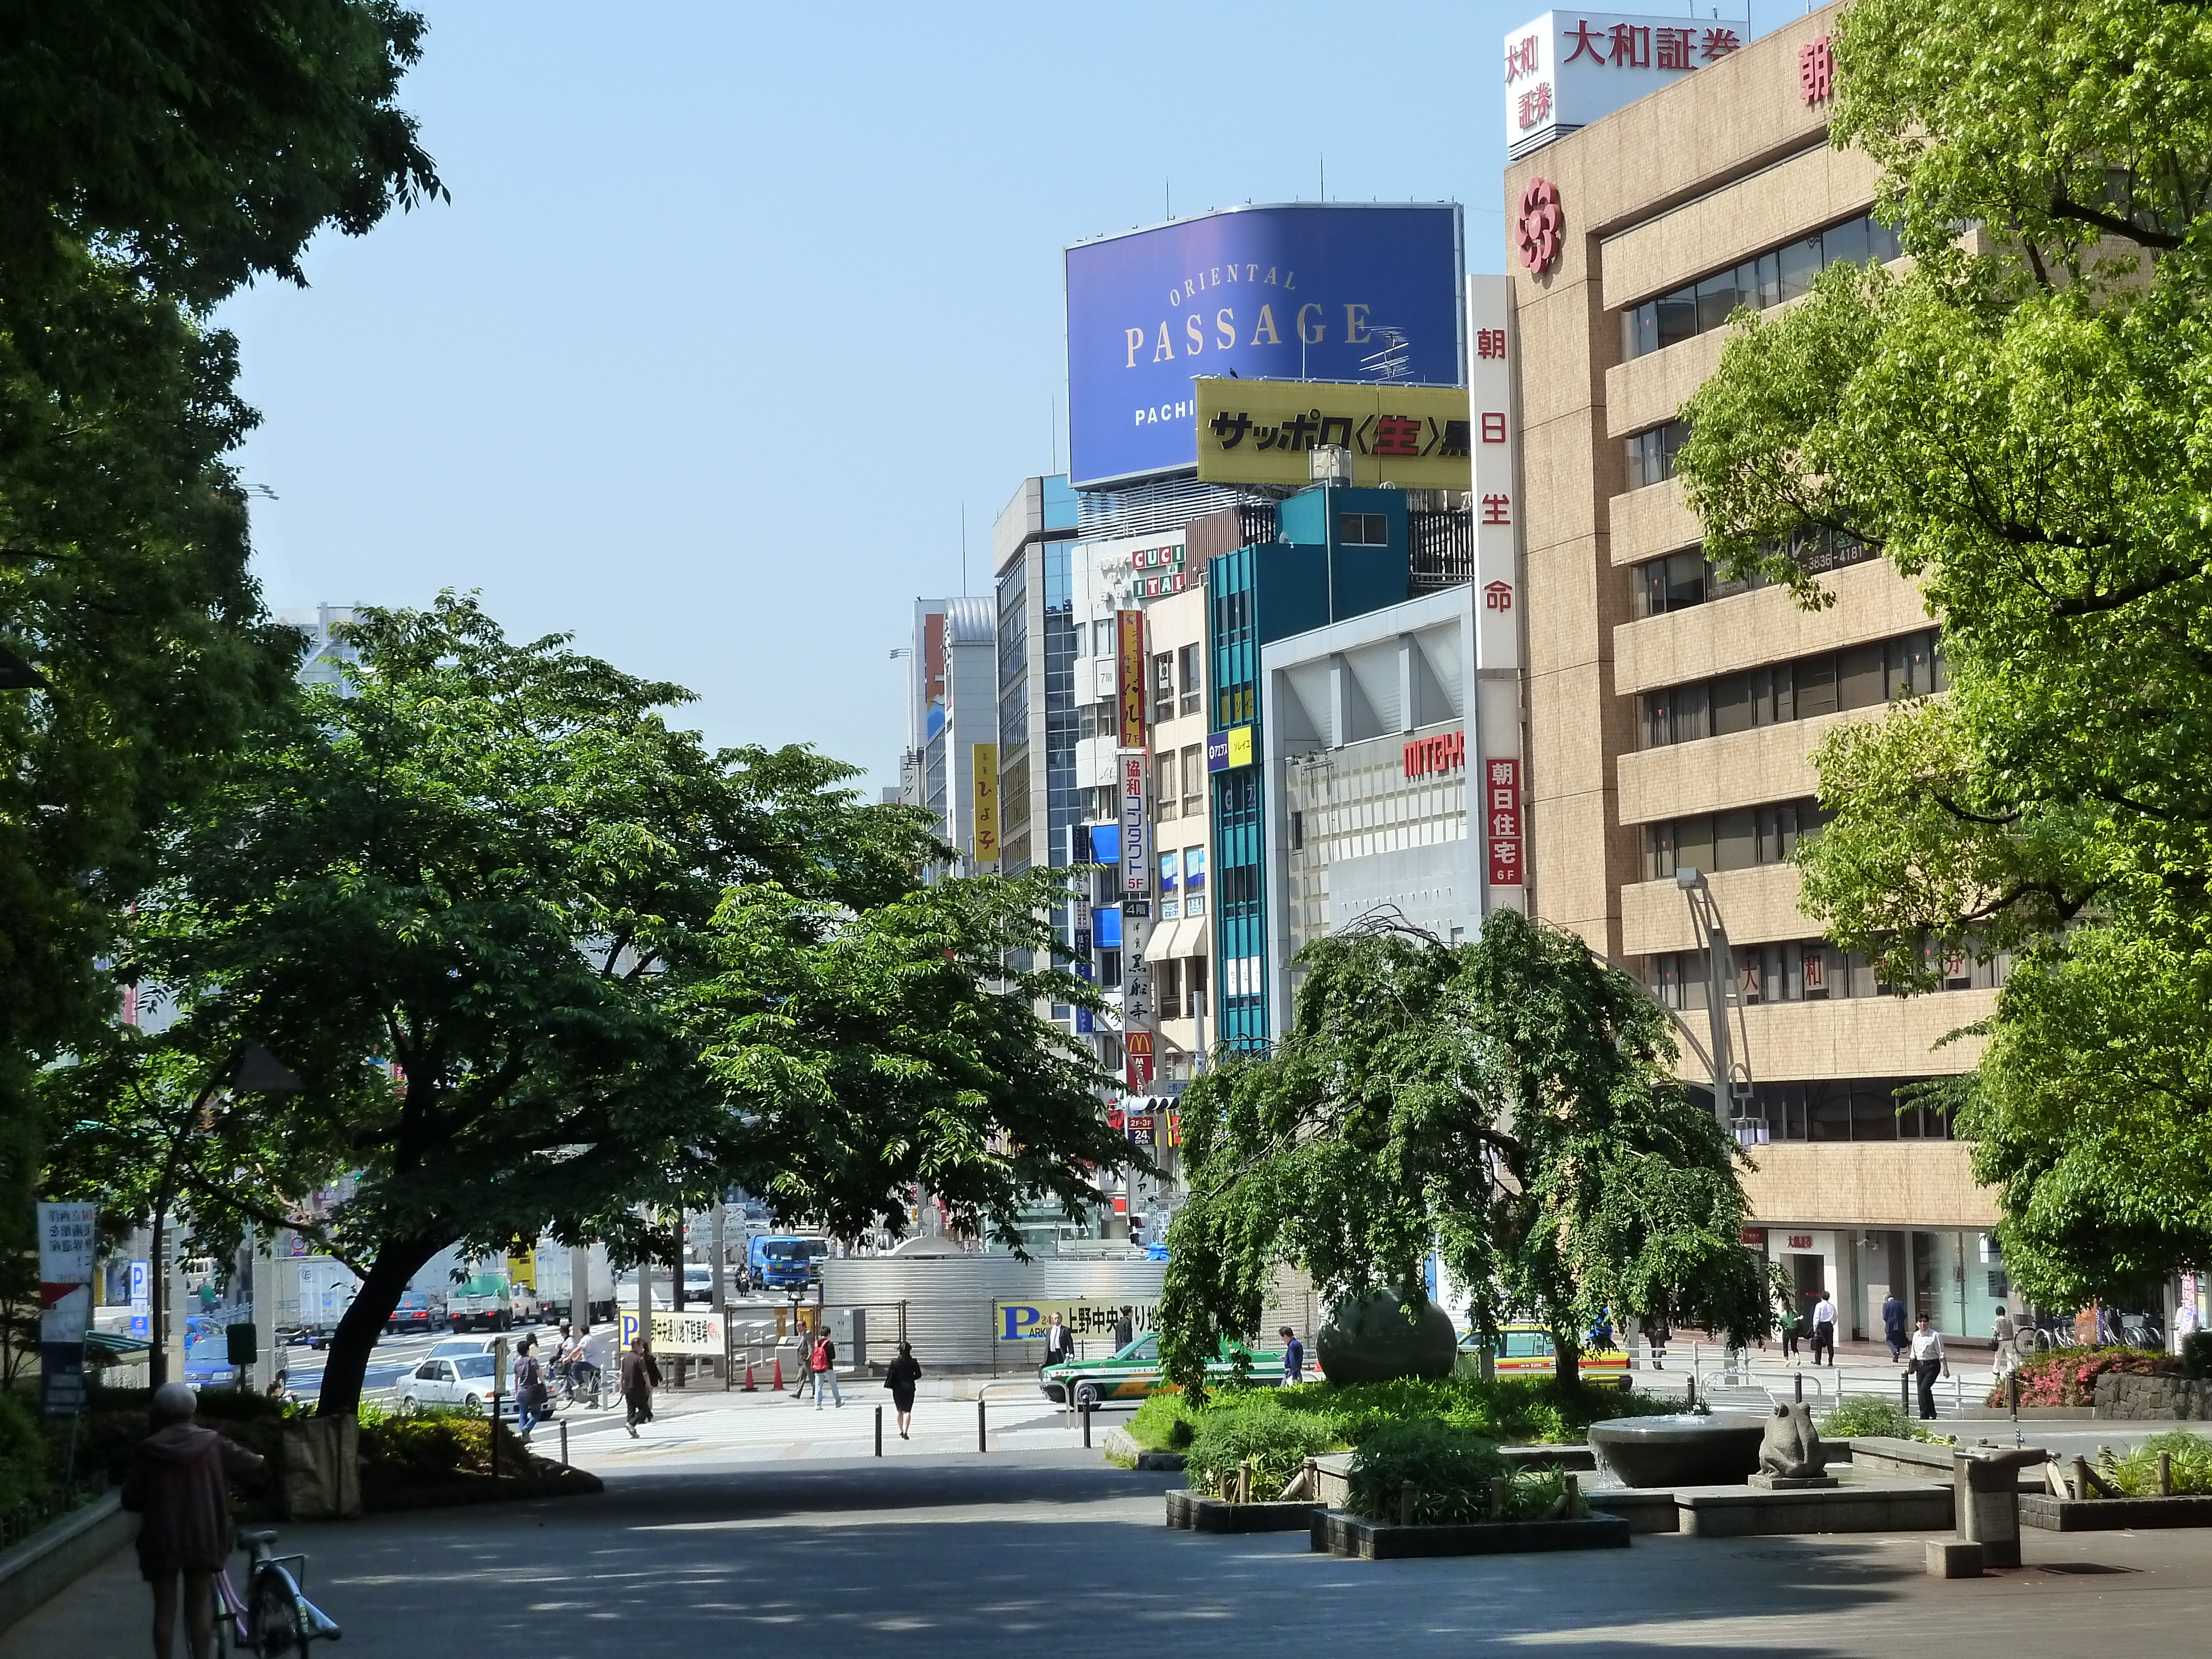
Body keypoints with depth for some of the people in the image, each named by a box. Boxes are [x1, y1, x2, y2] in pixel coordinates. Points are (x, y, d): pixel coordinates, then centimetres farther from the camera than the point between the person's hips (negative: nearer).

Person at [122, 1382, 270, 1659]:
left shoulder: (150, 1450, -4)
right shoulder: (213, 1444, -1)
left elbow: (131, 1499, -2)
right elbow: (257, 1470, 0)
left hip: (162, 1539, -1)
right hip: (203, 1537, 1)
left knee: (165, 1607, 6)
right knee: (200, 1605, 9)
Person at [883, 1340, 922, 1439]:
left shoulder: (895, 1363, -9)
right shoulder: (913, 1362, -5)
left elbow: (889, 1375, -9)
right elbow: (919, 1375, 1)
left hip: (898, 1388, 0)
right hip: (909, 1388, 0)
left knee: (900, 1410, 17)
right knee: (907, 1410, 1)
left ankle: (901, 1430, 25)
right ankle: (905, 1432, -14)